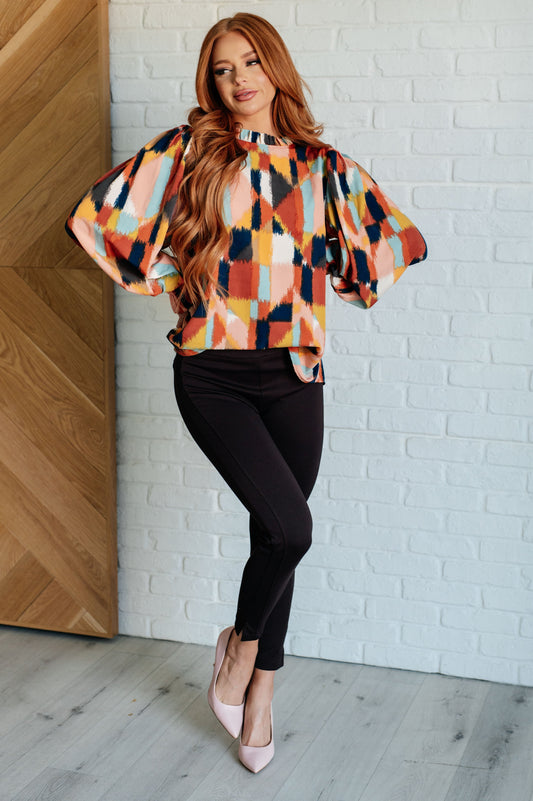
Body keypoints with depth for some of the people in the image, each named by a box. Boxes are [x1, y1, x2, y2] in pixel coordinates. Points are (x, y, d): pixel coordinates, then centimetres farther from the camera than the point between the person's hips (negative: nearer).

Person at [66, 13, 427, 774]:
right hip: (212, 374, -3)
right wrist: (177, 283, 2)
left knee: (277, 536, 9)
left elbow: (384, 242, 14)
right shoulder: (186, 152, 0)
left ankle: (259, 691, 28)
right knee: (289, 528, -16)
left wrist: (307, 289, 8)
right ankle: (242, 644, 15)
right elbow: (110, 213, 0)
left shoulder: (321, 165, 6)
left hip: (293, 374, 3)